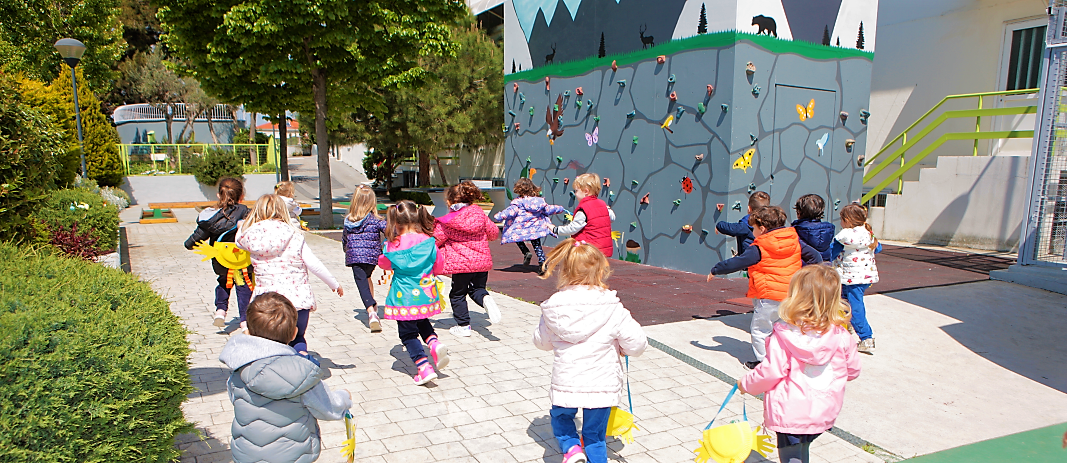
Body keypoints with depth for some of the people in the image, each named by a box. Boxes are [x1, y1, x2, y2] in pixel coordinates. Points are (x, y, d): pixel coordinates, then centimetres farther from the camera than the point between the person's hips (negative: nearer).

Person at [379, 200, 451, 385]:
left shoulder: (393, 246, -12)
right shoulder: (428, 241, -6)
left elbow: (384, 264, 7)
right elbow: (439, 265, 5)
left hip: (404, 296, -4)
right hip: (426, 293, 4)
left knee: (407, 333, 8)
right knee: (422, 322, 29)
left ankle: (424, 368, -3)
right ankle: (434, 342, 1)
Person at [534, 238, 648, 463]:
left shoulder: (554, 307, -5)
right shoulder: (612, 309, -12)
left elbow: (541, 341, 10)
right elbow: (637, 343, -9)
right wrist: (619, 347, 13)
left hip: (565, 383, 1)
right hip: (602, 384, -1)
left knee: (560, 418, 28)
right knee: (595, 435, 18)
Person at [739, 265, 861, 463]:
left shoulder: (784, 336, -19)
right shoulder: (842, 337, -6)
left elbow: (771, 372, -17)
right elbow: (853, 371, 6)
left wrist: (746, 384, 0)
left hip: (790, 411, -5)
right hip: (824, 414, 5)